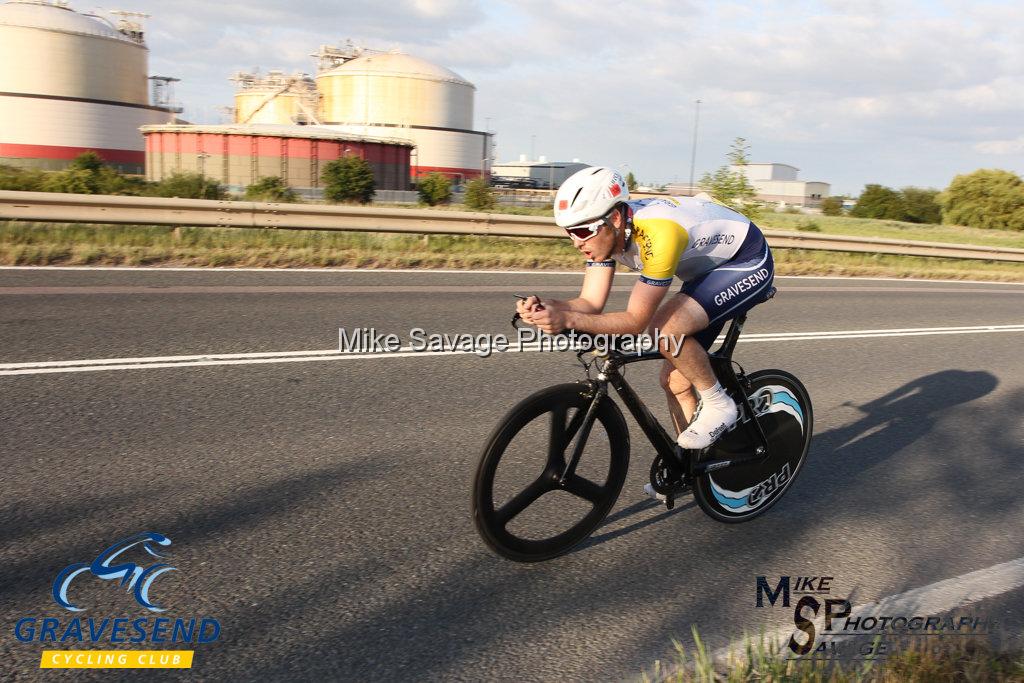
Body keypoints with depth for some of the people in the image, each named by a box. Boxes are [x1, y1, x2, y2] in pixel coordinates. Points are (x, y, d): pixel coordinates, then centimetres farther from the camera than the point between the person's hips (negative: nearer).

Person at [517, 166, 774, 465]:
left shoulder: (658, 233, -38)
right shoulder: (607, 231, -14)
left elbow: (636, 320, -35)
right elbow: (590, 303, -14)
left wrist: (568, 320, -45)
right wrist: (547, 307, -34)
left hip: (748, 263, -8)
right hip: (708, 268, 8)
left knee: (666, 330, -31)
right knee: (674, 378, 4)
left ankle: (719, 406, -8)